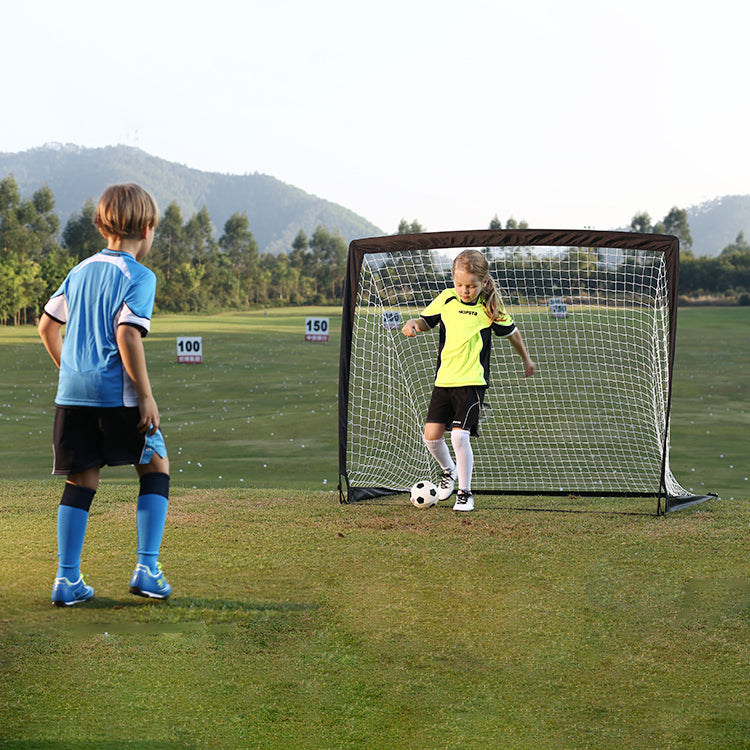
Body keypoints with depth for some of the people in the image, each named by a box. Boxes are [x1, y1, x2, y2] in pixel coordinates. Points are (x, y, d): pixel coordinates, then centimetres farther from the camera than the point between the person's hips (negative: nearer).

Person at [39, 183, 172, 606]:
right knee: (156, 468, 10)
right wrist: (146, 396, -14)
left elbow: (47, 325, 19)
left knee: (81, 483, 10)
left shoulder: (81, 272, 13)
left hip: (73, 394, 6)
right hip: (117, 394, -6)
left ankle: (68, 580, 5)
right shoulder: (139, 277, -7)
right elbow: (128, 336, -17)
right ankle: (147, 569, 3)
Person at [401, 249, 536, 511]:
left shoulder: (488, 307, -4)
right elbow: (427, 320, 16)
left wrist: (526, 359, 24)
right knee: (431, 435, -1)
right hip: (444, 379, 4)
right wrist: (412, 324, -7)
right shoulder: (446, 299, 3)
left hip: (472, 381, -4)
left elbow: (511, 332, 11)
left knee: (459, 435, -15)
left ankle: (465, 492, 1)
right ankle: (449, 470, 31)